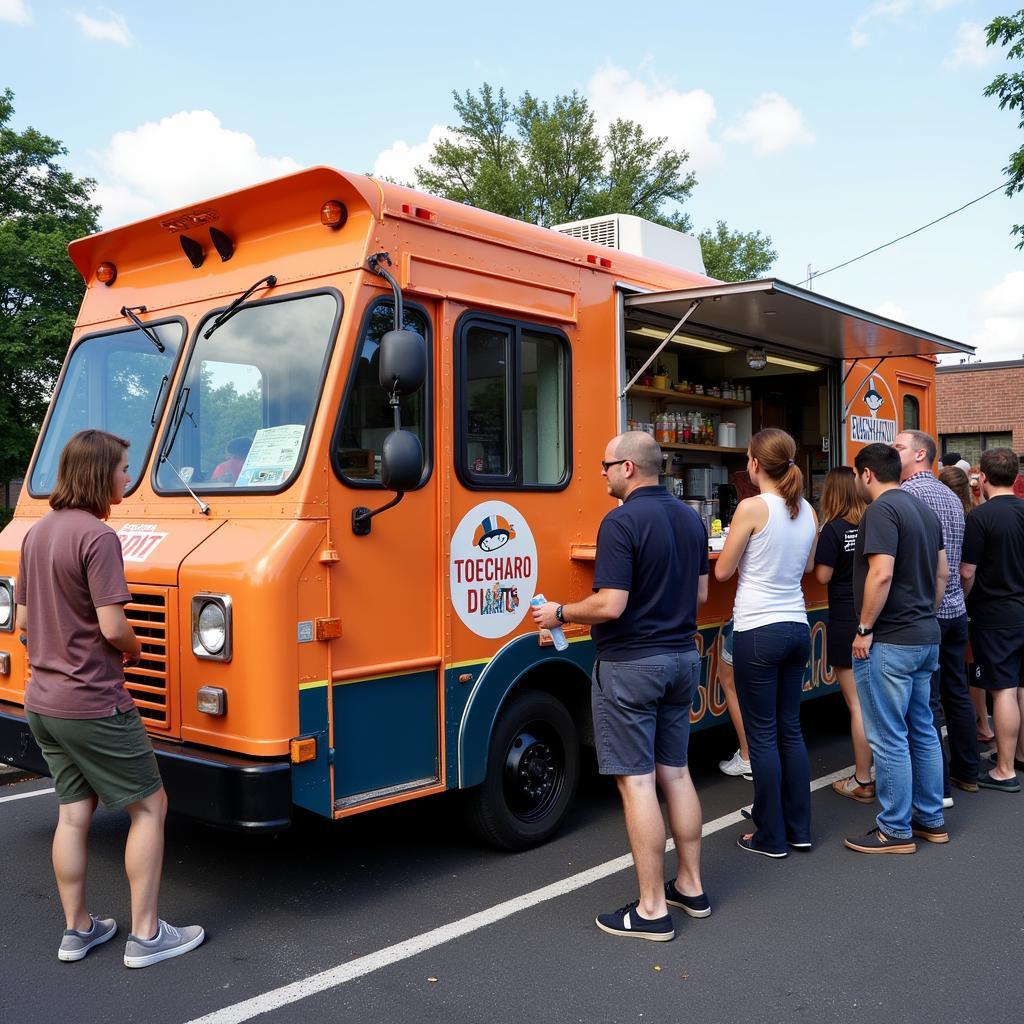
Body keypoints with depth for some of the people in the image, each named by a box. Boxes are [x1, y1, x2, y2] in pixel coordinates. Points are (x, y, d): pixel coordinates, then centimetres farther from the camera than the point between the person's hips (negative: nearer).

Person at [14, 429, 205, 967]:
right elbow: (112, 626, -22)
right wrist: (134, 649, -2)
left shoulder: (36, 533, 9)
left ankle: (77, 930, 25)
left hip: (41, 699, 9)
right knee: (149, 806, 4)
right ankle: (145, 935, 8)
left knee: (73, 812, 16)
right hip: (93, 705, -8)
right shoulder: (97, 536, -18)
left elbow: (23, 621, 14)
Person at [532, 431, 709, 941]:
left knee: (637, 781, -1)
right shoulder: (691, 519, 8)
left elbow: (610, 605, -23)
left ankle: (652, 910, 5)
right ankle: (691, 887, 27)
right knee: (675, 772, 17)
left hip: (631, 665, -8)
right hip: (682, 657, 8)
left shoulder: (621, 521, -18)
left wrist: (559, 613, -7)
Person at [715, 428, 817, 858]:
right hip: (796, 628, 7)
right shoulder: (807, 511, 6)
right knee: (790, 729, 16)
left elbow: (723, 571, -6)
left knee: (762, 735, 3)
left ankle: (771, 836, 11)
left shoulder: (752, 508, -14)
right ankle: (799, 828, 23)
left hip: (758, 632, -7)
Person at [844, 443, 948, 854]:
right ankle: (931, 819, 26)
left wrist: (864, 629, -17)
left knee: (889, 738, -1)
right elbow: (941, 573, 18)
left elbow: (881, 573, -25)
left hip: (890, 640, -9)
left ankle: (895, 831, 6)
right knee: (922, 730, 17)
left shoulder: (882, 510, -16)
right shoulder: (925, 510, 13)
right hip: (925, 636, 10)